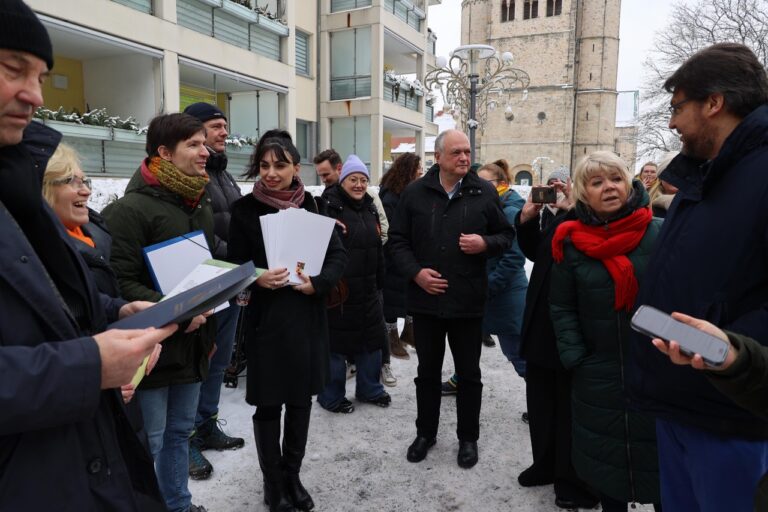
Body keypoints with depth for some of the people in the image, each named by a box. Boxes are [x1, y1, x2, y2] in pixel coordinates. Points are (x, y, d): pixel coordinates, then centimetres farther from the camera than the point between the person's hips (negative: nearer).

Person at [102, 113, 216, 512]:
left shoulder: (201, 205, 12)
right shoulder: (131, 209, -15)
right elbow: (118, 282, -20)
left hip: (192, 343, 8)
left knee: (180, 432, 21)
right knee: (148, 444, 7)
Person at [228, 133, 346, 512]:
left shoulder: (311, 205, 2)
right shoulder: (244, 209, -5)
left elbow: (338, 254, 2)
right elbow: (235, 267, -2)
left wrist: (318, 283, -16)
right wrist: (257, 280, -22)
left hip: (307, 316, 3)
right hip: (266, 318, -2)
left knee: (301, 400, 14)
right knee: (269, 404, 7)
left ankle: (292, 475, 33)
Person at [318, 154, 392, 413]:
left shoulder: (370, 208, 14)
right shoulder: (328, 205, -11)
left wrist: (379, 281, 18)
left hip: (367, 288, 8)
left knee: (371, 339, 17)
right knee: (335, 343, 2)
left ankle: (369, 388, 35)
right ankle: (331, 396, 20)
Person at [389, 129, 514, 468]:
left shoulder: (485, 192, 1)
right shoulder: (414, 193, 1)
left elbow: (506, 235, 7)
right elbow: (398, 240, 3)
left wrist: (485, 243, -14)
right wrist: (415, 272, -11)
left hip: (468, 300, 0)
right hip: (425, 299, 1)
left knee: (469, 374, 12)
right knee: (427, 371, 15)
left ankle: (468, 438, 30)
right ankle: (425, 432, 34)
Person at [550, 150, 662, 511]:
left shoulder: (660, 233, -8)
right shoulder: (571, 242, -3)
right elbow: (562, 307, 2)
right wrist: (575, 359, -5)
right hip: (598, 375, 2)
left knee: (660, 462, 12)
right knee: (605, 459, 16)